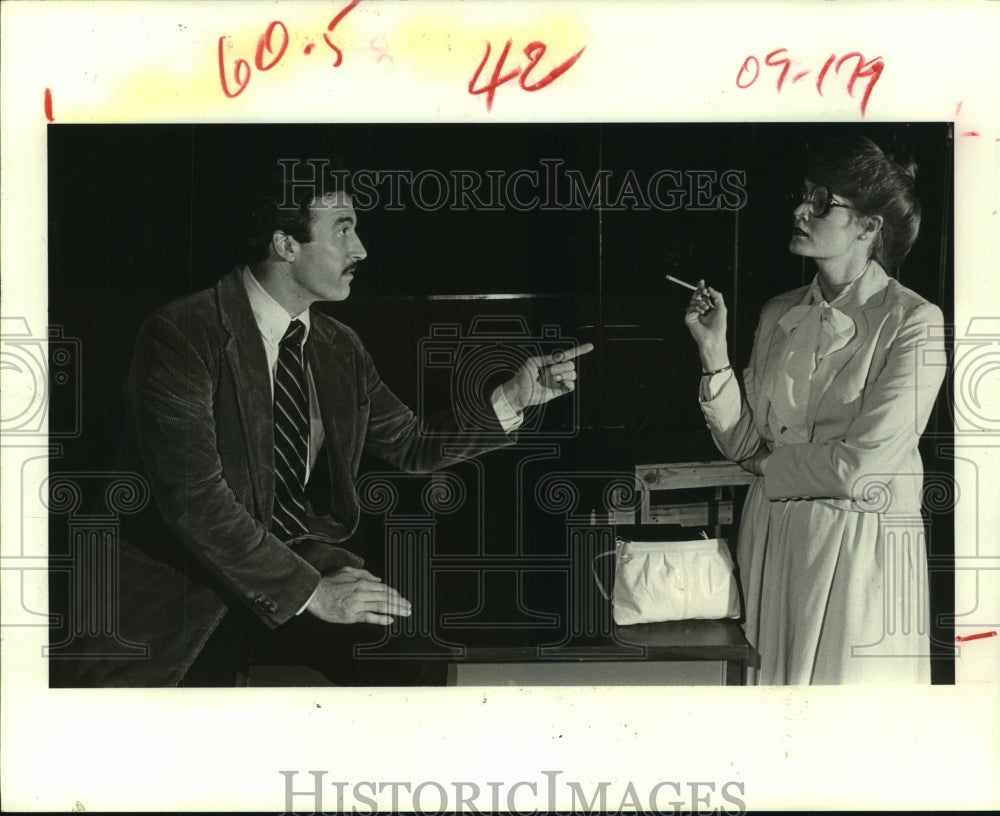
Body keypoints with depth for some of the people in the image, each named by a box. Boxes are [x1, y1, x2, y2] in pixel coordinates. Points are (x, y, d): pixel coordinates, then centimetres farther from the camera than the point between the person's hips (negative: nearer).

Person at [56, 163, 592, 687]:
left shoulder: (340, 348, 8)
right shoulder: (181, 334, -14)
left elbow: (411, 447, 18)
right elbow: (192, 495, -22)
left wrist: (511, 399, 3)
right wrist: (307, 590, -23)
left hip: (302, 554, 5)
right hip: (182, 570, -5)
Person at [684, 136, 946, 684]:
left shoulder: (915, 323, -11)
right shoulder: (779, 314, 6)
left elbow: (861, 467, -17)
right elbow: (742, 444, 3)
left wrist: (769, 463, -3)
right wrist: (713, 351, -7)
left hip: (859, 549, -5)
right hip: (770, 536, 5)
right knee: (770, 678, 12)